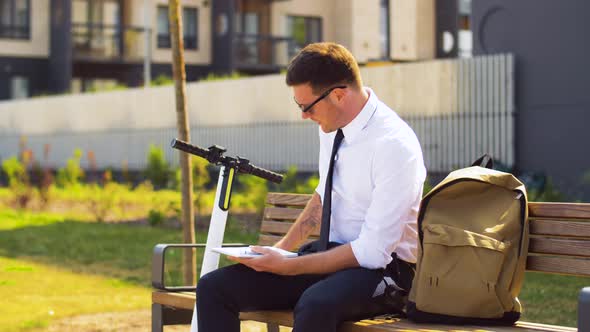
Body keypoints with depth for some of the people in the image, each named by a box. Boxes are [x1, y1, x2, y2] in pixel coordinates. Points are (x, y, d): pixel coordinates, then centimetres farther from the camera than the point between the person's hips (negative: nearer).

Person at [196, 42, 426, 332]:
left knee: (315, 305, -40)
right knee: (214, 287, -6)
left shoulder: (394, 145, -21)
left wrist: (287, 267, -19)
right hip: (330, 252, 8)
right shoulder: (332, 127, 2)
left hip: (379, 265, -8)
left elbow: (372, 251, -22)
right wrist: (282, 248, 9)